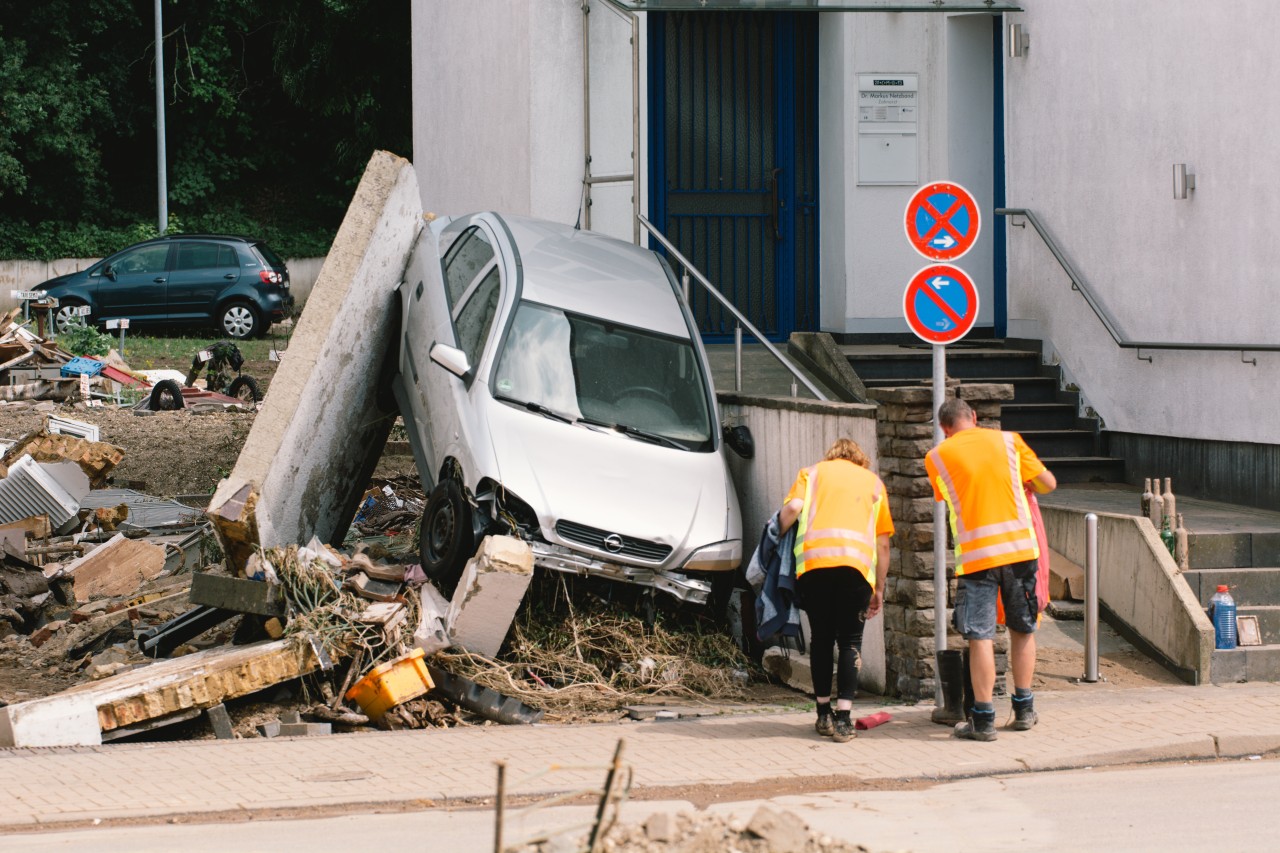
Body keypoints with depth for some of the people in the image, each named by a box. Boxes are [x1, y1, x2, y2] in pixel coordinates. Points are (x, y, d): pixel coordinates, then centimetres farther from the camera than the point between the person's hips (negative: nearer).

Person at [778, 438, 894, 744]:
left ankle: (824, 714, 19)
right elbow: (883, 544, 21)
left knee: (821, 638, 15)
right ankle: (843, 719, -4)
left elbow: (792, 508, 3)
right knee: (850, 641, 6)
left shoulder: (812, 473, 23)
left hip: (812, 559, 0)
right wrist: (879, 589, 26)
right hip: (857, 564, 0)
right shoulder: (873, 482, 25)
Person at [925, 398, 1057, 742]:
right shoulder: (1008, 440, 8)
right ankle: (1023, 709, 24)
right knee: (1023, 628, 16)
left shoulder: (937, 457, 4)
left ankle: (983, 719, -2)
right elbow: (1048, 483, 11)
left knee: (980, 637, -1)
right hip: (1020, 546, 2)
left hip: (976, 555, -2)